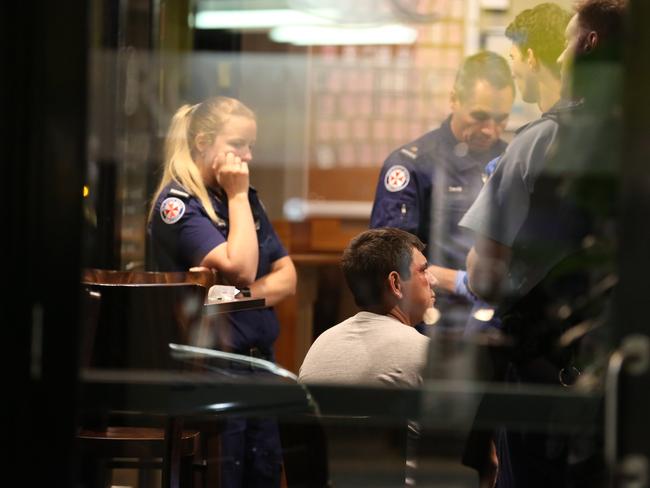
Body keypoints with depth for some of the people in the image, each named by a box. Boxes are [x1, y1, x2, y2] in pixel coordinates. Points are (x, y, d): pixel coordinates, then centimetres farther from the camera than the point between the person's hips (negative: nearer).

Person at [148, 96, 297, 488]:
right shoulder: (178, 203, -10)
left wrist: (244, 294, -11)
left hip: (260, 359, 7)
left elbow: (286, 278, 9)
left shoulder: (248, 199, 13)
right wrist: (236, 196, -11)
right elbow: (241, 268, -20)